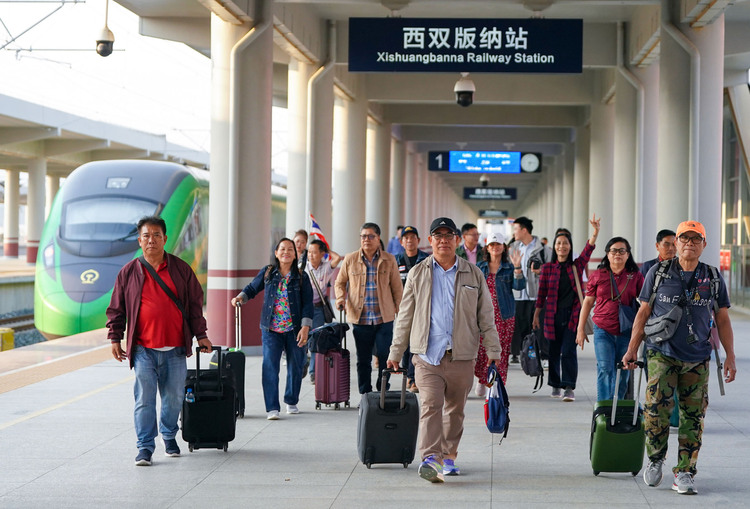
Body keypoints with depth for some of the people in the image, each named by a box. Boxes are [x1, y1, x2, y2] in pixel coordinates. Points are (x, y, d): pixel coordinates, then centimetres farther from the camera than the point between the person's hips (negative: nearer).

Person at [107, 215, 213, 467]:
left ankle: (169, 436, 31)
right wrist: (115, 338, 6)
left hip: (175, 349, 1)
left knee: (174, 398, 9)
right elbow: (116, 309, 10)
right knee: (144, 399, -5)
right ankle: (145, 447, 1)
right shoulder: (129, 272, 4)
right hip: (143, 349, -1)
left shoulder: (181, 269, 6)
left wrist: (201, 335, 9)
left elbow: (195, 304, 12)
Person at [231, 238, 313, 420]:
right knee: (270, 366, -10)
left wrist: (305, 327, -11)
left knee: (295, 367, 10)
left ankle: (291, 402, 31)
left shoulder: (301, 277, 1)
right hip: (271, 329, 0)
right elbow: (252, 288, 15)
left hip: (294, 330, 1)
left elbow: (308, 303, -1)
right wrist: (241, 297, -6)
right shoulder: (267, 273, 4)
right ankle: (272, 408, -10)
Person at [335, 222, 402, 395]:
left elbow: (397, 288, 8)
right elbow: (340, 282, 16)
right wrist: (340, 298, -3)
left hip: (384, 318, -1)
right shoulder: (350, 260, 4)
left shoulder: (389, 260, 4)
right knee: (363, 360, 7)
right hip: (360, 318, 1)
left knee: (384, 358, -1)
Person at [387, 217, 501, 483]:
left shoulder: (473, 274, 10)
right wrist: (395, 352, 11)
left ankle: (448, 457, 24)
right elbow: (405, 317, 12)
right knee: (430, 406, -15)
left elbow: (486, 316, 12)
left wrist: (493, 351, 6)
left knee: (455, 411, 10)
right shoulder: (418, 274, 9)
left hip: (462, 358, 2)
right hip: (428, 355, -1)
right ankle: (430, 459, -24)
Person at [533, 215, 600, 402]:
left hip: (573, 314, -1)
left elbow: (588, 248, -9)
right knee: (554, 350, 7)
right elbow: (542, 292, 7)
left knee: (568, 350, -10)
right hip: (554, 314, 1)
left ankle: (569, 388, -11)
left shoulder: (577, 265, 6)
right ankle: (556, 385, 21)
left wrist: (595, 232, -26)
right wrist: (536, 315, 4)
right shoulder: (547, 268, 6)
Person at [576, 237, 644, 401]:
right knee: (605, 369, -10)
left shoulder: (636, 276, 4)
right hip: (603, 330, -1)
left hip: (626, 332, 1)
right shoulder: (598, 276, 5)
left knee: (622, 372, 7)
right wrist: (580, 329, 8)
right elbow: (587, 302, 10)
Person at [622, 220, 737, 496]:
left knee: (693, 416, -1)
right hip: (662, 353, -2)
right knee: (657, 406, -18)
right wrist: (632, 348, 2)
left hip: (698, 359, 2)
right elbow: (643, 313, 8)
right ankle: (655, 458, 6)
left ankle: (684, 473, 8)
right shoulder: (658, 273, 4)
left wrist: (730, 356, 6)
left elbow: (722, 320, 12)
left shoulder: (714, 279, 8)